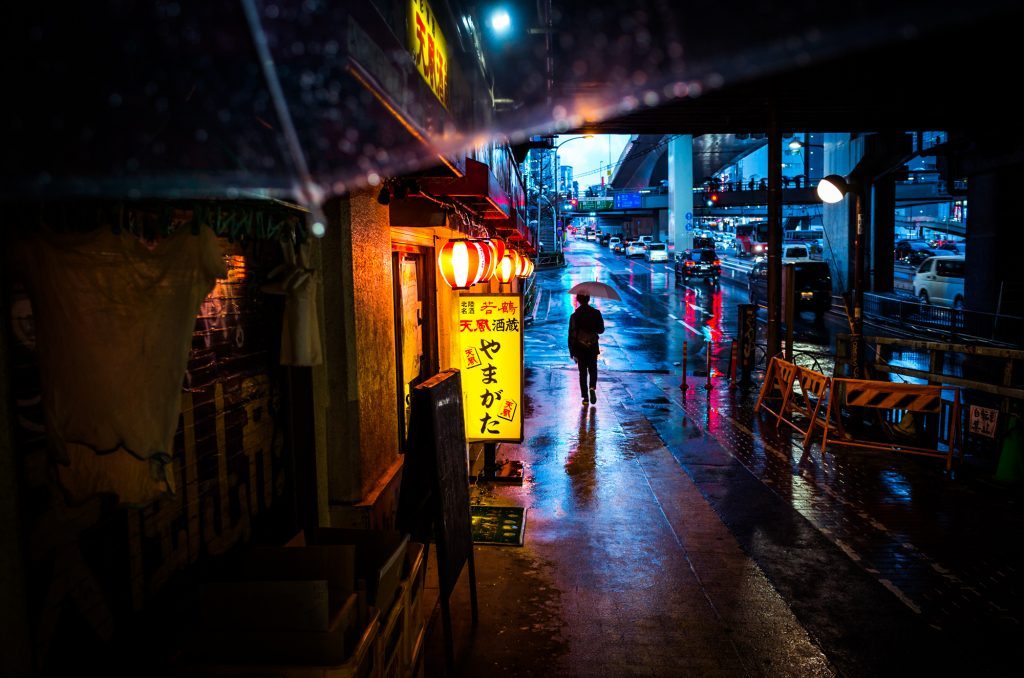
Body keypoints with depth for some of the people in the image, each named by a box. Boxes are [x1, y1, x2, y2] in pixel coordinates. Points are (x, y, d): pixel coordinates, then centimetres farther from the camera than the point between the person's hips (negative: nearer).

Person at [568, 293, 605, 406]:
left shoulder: (575, 315, -9)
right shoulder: (596, 313, -6)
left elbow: (571, 335, -8)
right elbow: (601, 330, 3)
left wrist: (572, 352, -2)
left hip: (580, 349, -1)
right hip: (593, 348, 1)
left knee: (582, 373, 8)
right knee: (592, 370, 16)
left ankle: (585, 397, 5)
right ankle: (593, 388, -9)